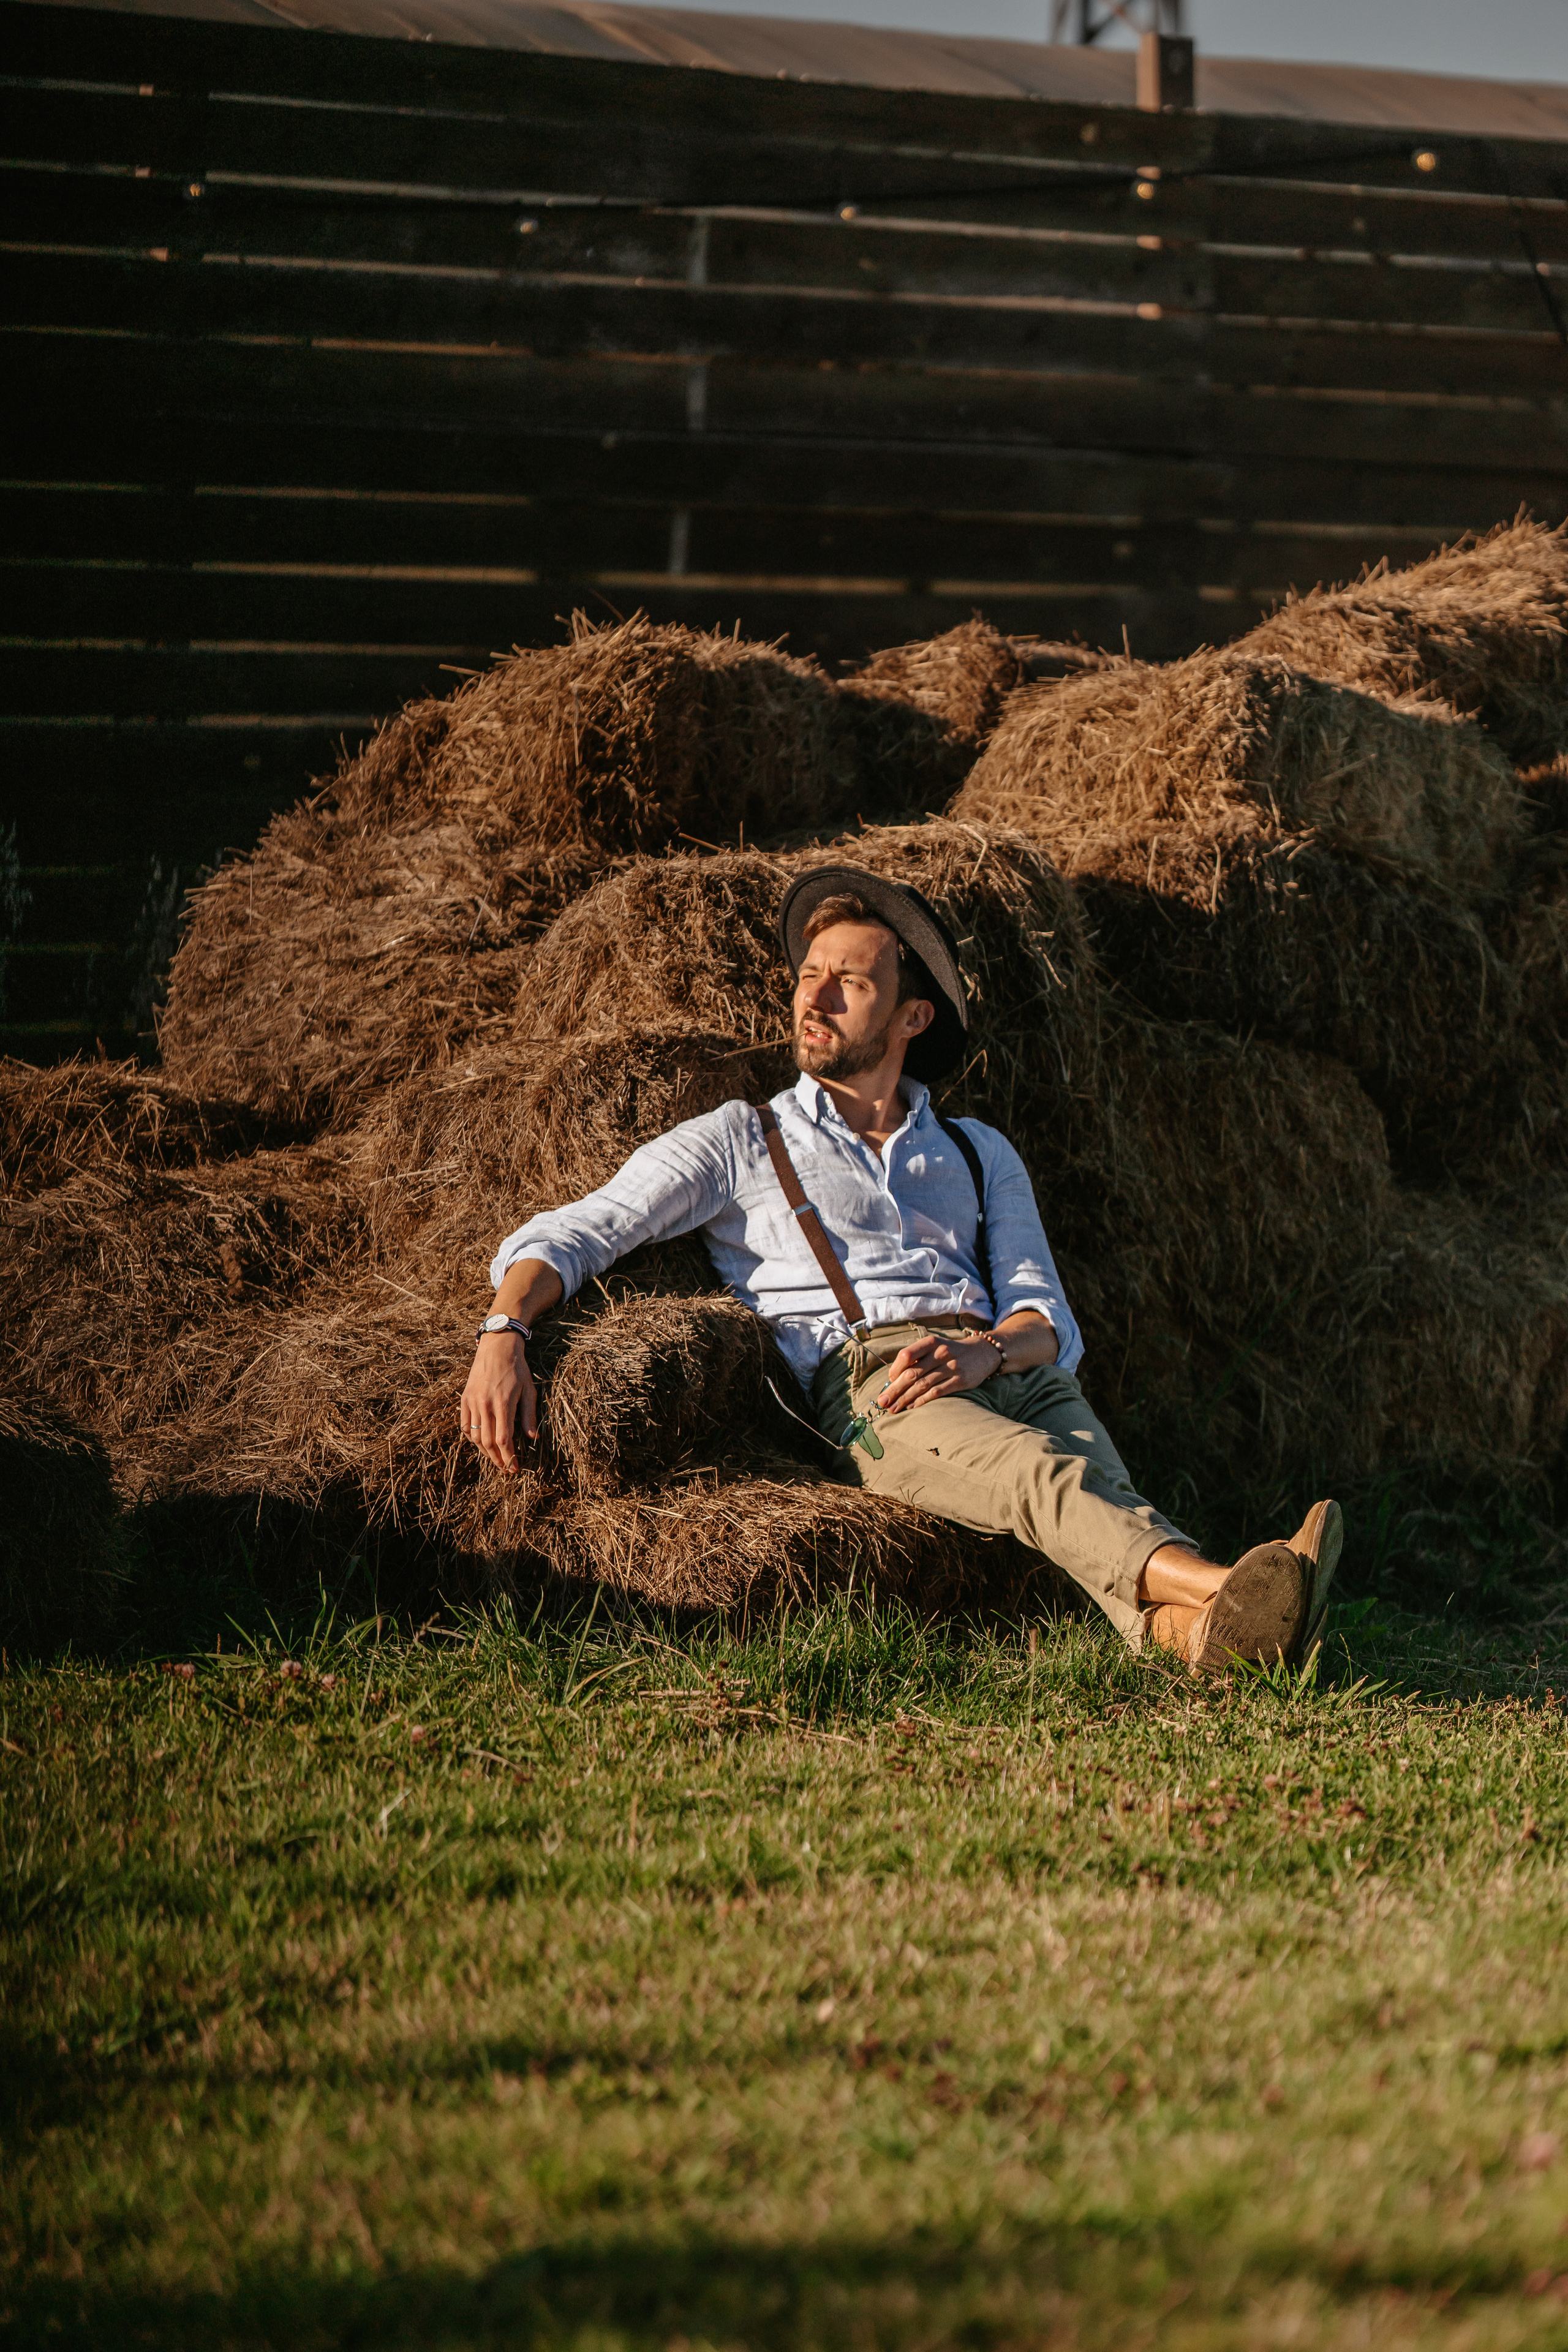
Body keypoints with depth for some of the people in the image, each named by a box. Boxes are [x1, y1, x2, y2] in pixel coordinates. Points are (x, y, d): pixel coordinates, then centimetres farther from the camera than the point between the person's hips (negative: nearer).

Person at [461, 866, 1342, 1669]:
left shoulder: (979, 1155, 30)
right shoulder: (739, 1142, 22)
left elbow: (1049, 1322, 17)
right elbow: (565, 1238, 13)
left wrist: (987, 1351, -9)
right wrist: (504, 1336, -10)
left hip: (1014, 1372, 4)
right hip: (862, 1380, -4)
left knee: (1102, 1489, -34)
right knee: (1042, 1475, -37)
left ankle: (1193, 1632, -66)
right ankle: (1224, 1591, -65)